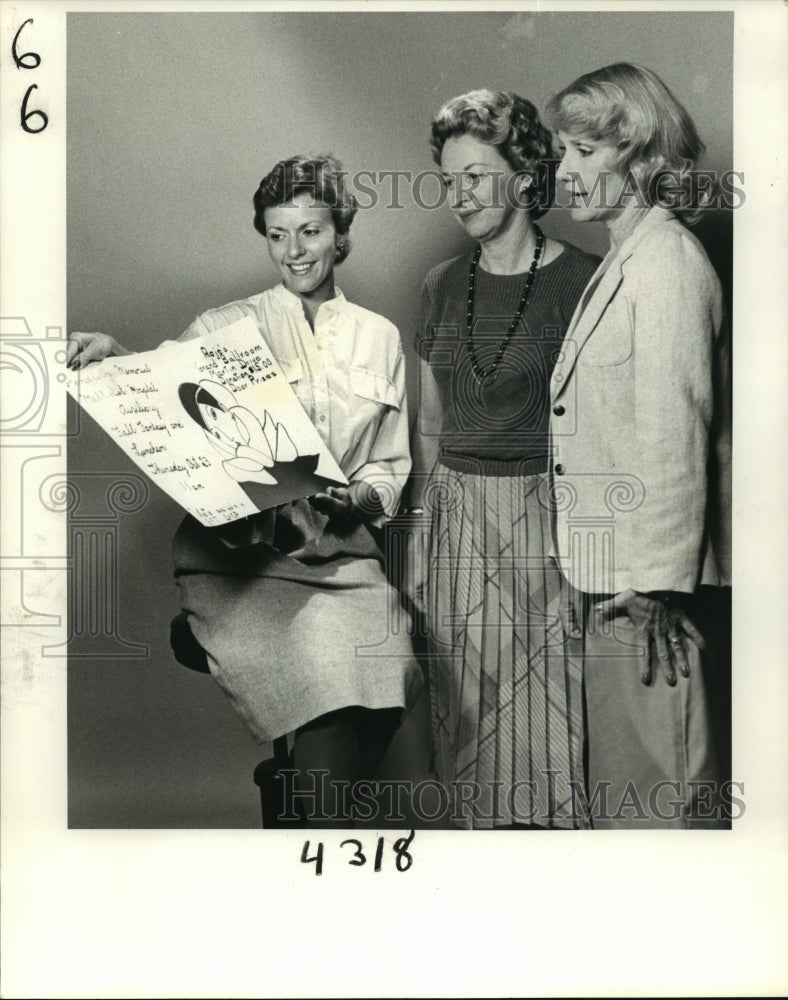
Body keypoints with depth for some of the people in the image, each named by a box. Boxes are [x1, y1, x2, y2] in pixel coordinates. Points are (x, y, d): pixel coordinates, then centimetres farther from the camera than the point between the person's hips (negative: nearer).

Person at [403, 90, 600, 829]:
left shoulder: (580, 281, -6)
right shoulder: (443, 285, 9)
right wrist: (417, 530, 11)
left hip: (546, 512, -4)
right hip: (458, 513, 5)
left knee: (549, 704, 2)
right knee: (470, 705, 11)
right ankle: (483, 818, 27)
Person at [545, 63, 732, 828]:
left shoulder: (667, 262, -12)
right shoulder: (622, 263, 16)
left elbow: (676, 437, -18)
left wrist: (651, 587, -18)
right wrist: (594, 584, 13)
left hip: (650, 587, -9)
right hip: (612, 579, 9)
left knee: (668, 793, 1)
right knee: (616, 786, 18)